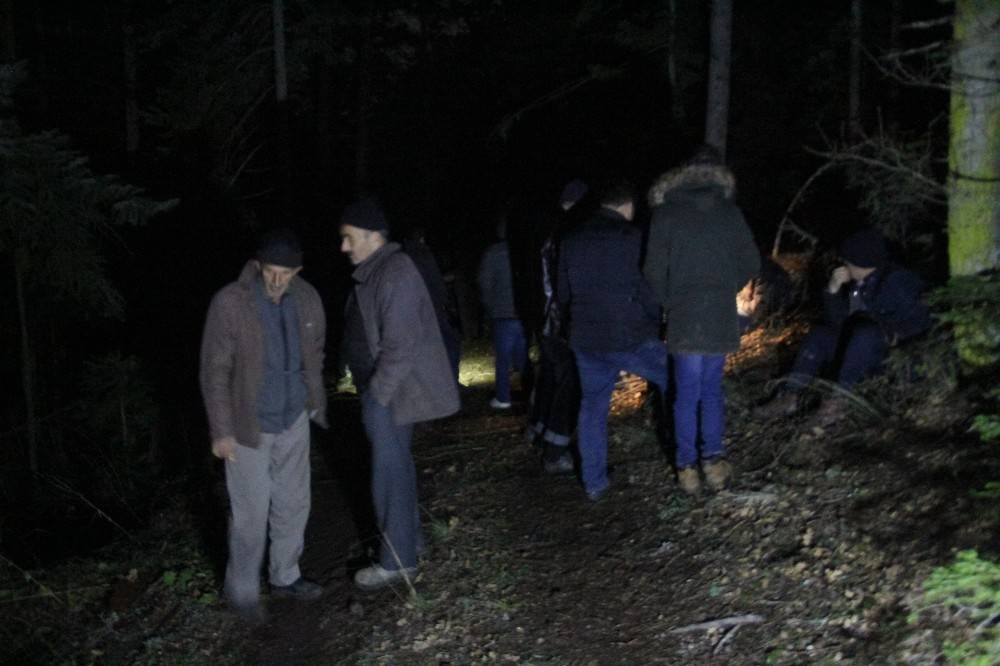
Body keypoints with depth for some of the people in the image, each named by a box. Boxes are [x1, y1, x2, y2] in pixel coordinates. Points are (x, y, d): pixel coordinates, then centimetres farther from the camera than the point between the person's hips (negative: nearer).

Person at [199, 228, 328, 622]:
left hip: (294, 420, 5)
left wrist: (315, 402, 15)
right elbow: (214, 371, -14)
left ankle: (284, 576, 33)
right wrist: (221, 430, -14)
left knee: (293, 504, 15)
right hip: (249, 426, -5)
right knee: (251, 513, 1)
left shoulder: (307, 299, -3)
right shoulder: (230, 303, -18)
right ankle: (241, 591, 19)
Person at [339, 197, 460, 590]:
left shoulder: (394, 274, -21)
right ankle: (409, 538, 35)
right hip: (382, 390, 10)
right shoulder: (373, 271, 10)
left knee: (390, 474, -1)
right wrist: (372, 391, 17)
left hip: (389, 394, -10)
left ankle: (397, 561, 10)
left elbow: (402, 345, -25)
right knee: (397, 467, 20)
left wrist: (376, 393, -20)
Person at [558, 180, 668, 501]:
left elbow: (563, 293, 13)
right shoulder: (631, 236, -11)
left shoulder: (572, 239, 7)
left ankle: (594, 482, 15)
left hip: (586, 339, 5)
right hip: (631, 336, -5)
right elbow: (648, 288, -12)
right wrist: (655, 319, 6)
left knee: (593, 407, 13)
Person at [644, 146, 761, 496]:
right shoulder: (729, 211, 5)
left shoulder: (666, 212, -1)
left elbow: (655, 269, -4)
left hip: (684, 315, -2)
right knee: (712, 389, 12)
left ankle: (687, 467, 6)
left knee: (687, 392, 5)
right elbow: (751, 262, 7)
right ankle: (714, 458, 0)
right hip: (722, 315, 2)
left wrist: (667, 303, 11)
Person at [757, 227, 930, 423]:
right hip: (855, 348, 7)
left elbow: (919, 319, -8)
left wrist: (893, 334, -21)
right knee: (820, 333, -9)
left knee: (865, 332, -33)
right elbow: (835, 321, 5)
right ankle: (790, 395, -23)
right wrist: (833, 290, -8)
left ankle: (840, 397, -39)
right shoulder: (854, 283, 7)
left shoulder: (896, 281, -10)